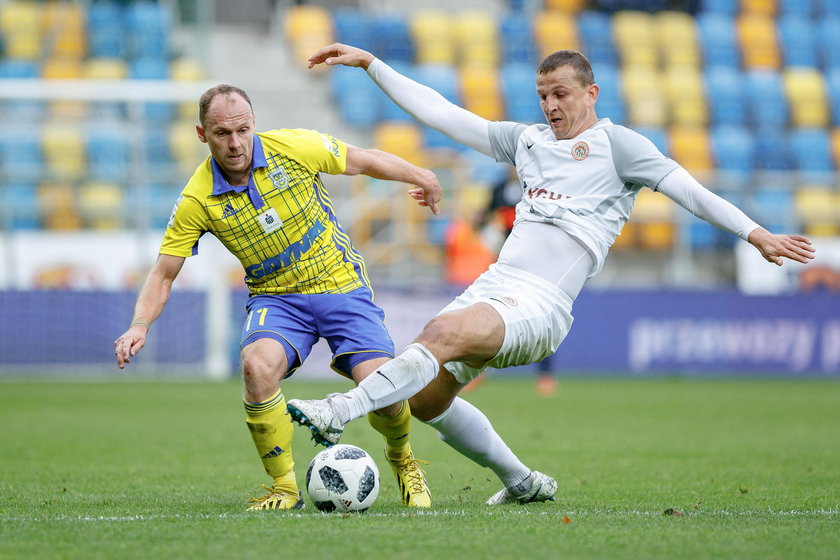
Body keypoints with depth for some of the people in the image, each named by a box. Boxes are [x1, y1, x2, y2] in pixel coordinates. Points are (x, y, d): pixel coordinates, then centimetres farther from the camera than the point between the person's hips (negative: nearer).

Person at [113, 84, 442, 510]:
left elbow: (365, 161, 3)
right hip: (275, 298, 0)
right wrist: (140, 325, -23)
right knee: (258, 366, -33)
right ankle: (284, 488, -14)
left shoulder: (294, 148, -14)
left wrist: (421, 178, 17)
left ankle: (401, 459, 21)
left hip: (340, 285, 0)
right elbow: (163, 273, -6)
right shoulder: (198, 200, -12)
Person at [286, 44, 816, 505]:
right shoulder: (528, 140, 21)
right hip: (491, 286, 8)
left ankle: (337, 414, -38)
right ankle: (523, 484, 20)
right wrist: (370, 64, 21)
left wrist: (756, 233, -16)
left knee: (444, 332, -32)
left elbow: (687, 189, -4)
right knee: (426, 397, 4)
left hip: (539, 308, -8)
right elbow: (439, 112, 23)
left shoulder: (614, 144, 4)